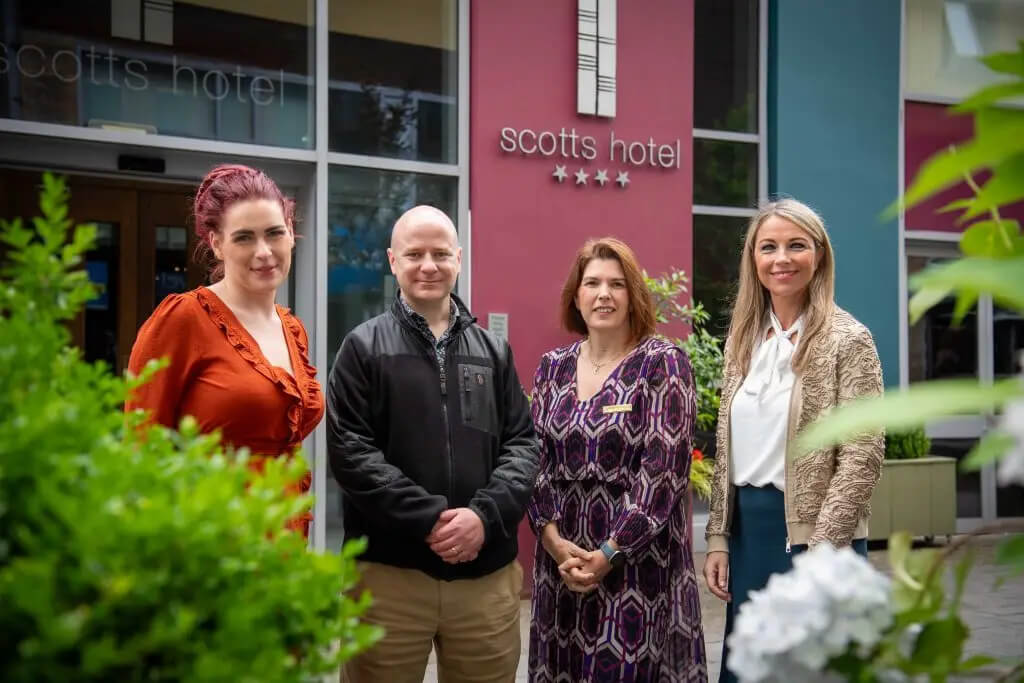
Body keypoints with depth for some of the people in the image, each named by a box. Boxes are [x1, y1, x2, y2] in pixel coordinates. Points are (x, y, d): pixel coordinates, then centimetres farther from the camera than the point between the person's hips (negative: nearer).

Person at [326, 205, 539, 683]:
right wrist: (429, 518, -16)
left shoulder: (493, 351, 12)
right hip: (390, 570, -3)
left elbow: (522, 444, 7)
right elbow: (349, 451, -8)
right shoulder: (363, 347, 1)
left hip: (487, 572, 3)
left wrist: (485, 516, -11)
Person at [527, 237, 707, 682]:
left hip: (639, 555, -4)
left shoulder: (663, 363, -6)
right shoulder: (553, 367, 8)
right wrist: (552, 538, -9)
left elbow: (665, 466, -13)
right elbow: (534, 458, 5)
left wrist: (610, 553, -15)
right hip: (562, 555, 4)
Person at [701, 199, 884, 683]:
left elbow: (862, 455, -13)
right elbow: (728, 450, 12)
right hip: (746, 527, 6)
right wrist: (718, 537, 6)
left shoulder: (847, 340, -8)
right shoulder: (743, 339, 9)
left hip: (815, 534, -5)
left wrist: (820, 552, -17)